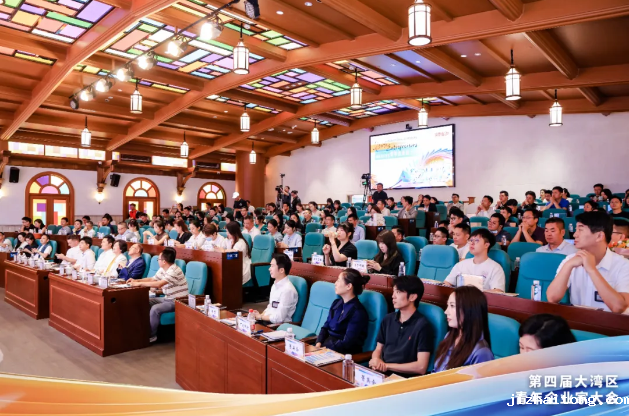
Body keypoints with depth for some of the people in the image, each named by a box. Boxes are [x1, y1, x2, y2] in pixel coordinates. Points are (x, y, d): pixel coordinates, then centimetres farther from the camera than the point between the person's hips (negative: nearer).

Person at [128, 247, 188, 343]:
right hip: (167, 298, 10)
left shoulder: (174, 271, -26)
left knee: (155, 309, -27)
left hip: (178, 302, -10)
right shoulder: (162, 270, 5)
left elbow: (158, 284, -33)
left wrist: (139, 283, -26)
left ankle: (151, 335, -10)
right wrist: (137, 280, 3)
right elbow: (152, 279, 18)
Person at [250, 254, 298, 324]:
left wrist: (260, 317, -7)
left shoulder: (288, 290, -20)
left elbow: (279, 318, -19)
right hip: (266, 320, 8)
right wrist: (261, 315, 0)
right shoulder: (275, 285, 8)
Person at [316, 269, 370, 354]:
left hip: (344, 354, -7)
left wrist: (323, 349, -17)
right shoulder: (336, 303, 9)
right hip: (326, 345, 7)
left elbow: (346, 343, -17)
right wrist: (318, 343, -5)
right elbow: (325, 327, 12)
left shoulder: (358, 312, -15)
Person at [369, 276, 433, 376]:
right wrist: (376, 360, -7)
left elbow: (421, 367, -14)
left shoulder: (422, 325, -10)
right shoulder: (388, 319, 9)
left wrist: (387, 365, -11)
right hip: (381, 373, 6)